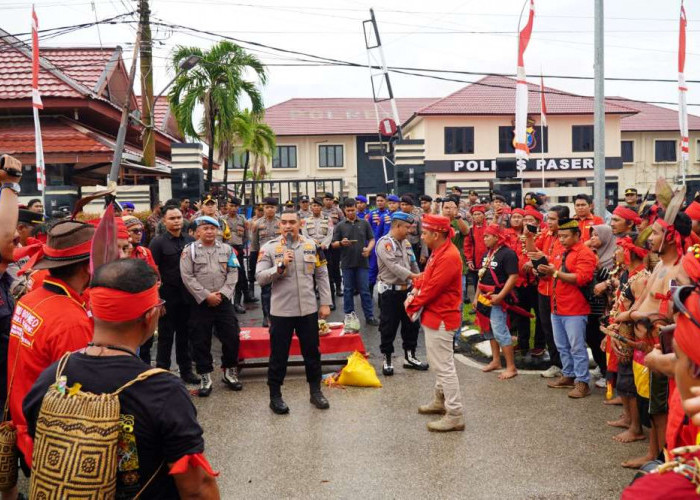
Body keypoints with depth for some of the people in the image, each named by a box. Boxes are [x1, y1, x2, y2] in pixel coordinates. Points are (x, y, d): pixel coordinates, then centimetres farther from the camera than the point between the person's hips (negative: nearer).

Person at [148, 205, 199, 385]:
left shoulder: (191, 241, 7)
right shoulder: (158, 242, -5)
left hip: (187, 294, 4)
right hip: (167, 296, -4)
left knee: (185, 334, 13)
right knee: (166, 336, 5)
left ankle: (186, 370, 23)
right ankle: (162, 371, 15)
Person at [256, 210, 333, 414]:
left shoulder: (311, 245, 2)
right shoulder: (269, 248, -6)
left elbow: (322, 275, 7)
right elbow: (260, 278, -9)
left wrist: (325, 303, 4)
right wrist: (280, 266, -23)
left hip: (308, 309, 3)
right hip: (281, 311, -2)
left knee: (312, 352, 14)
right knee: (278, 355, 7)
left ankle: (315, 391, 30)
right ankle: (275, 396, 21)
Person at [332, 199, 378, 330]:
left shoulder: (364, 223, 6)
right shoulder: (340, 226, 5)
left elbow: (372, 239, 8)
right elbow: (333, 244, 4)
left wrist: (368, 249, -12)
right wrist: (341, 243, -18)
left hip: (362, 262, 0)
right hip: (347, 263, 0)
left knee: (365, 290, 2)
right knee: (348, 290, 8)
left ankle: (369, 316, 8)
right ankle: (349, 315, 17)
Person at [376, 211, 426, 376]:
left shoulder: (406, 243, 10)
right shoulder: (384, 243, -15)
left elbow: (413, 264, 15)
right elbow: (393, 266, -27)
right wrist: (413, 276, -34)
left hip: (406, 290, 8)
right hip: (390, 292, -7)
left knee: (411, 324, 13)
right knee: (388, 327, 2)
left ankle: (410, 357, 25)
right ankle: (387, 359, 16)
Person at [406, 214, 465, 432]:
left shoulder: (448, 257, -24)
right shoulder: (438, 252, 9)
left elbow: (433, 288, -23)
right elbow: (427, 278, 17)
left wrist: (412, 305, -10)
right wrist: (415, 291, -1)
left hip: (441, 318, -11)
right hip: (434, 315, 11)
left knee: (444, 366, -5)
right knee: (439, 362, 21)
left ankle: (455, 415, 1)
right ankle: (441, 401, 36)